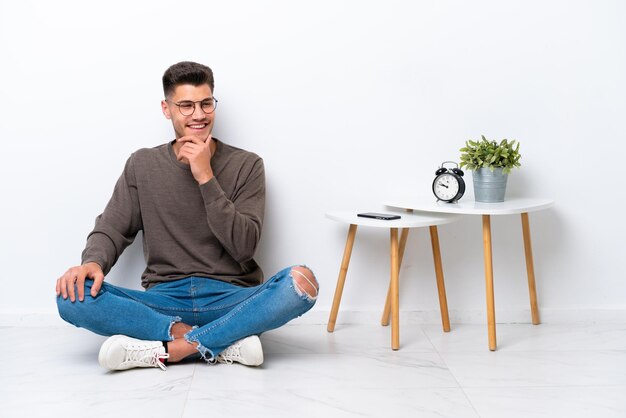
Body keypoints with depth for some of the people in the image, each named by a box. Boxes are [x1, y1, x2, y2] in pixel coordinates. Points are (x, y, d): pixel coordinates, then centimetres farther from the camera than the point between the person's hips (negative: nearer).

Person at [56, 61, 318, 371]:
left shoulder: (246, 165, 4)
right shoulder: (142, 165, 10)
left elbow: (243, 246, -6)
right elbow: (112, 229, 6)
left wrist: (206, 178, -13)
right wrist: (93, 262, -16)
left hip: (231, 300, -1)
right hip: (164, 302, 2)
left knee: (301, 280, -31)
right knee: (73, 296, -25)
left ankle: (164, 350, -29)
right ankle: (227, 342, -26)